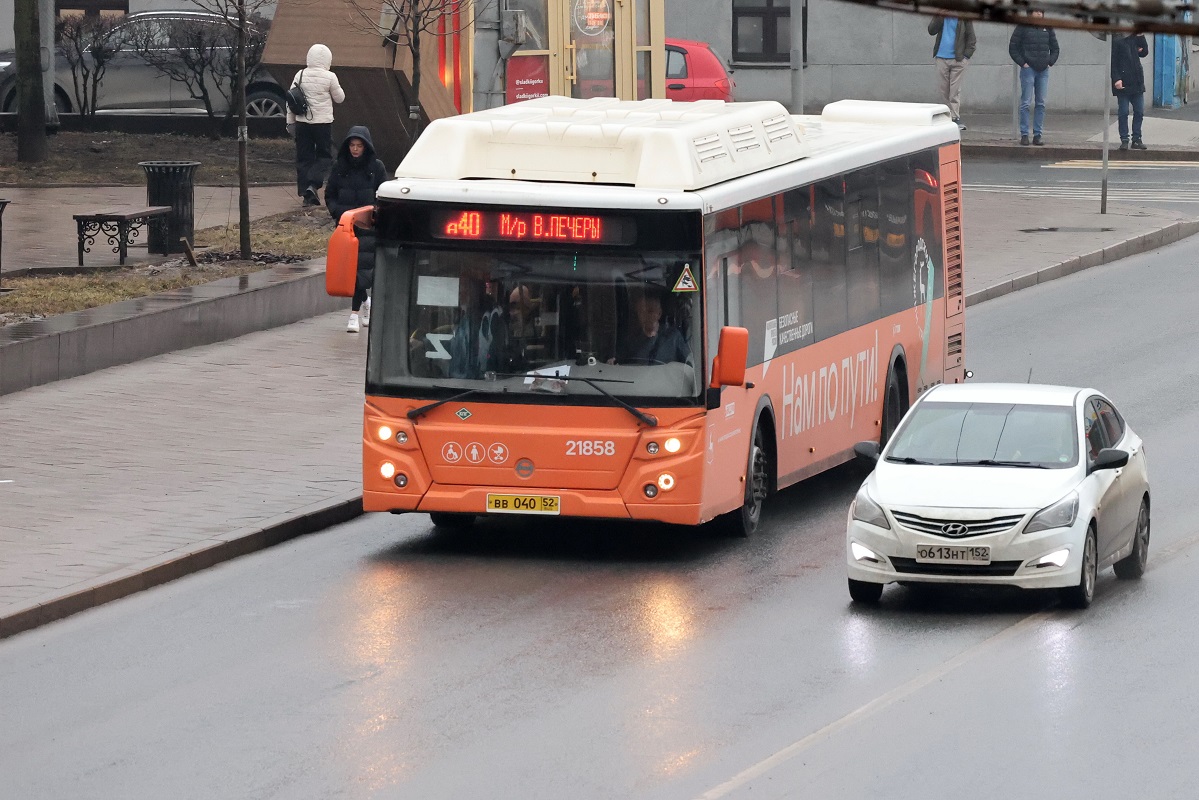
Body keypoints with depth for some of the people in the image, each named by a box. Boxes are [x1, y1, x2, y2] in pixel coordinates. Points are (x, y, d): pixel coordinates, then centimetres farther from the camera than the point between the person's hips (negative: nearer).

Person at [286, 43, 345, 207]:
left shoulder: (300, 75, 1)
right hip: (323, 122, -3)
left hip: (302, 123, 3)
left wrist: (291, 122, 12)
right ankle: (313, 185, -13)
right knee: (324, 156, 8)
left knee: (304, 157, 9)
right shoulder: (329, 77, -9)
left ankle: (306, 194, 8)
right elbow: (339, 98, 3)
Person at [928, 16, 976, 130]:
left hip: (958, 60, -3)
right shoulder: (940, 16, 6)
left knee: (955, 90, -7)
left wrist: (967, 55, -7)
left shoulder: (964, 17, -1)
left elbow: (971, 37, 1)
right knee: (945, 90, 6)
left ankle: (955, 117, -7)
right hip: (942, 59, 3)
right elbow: (931, 30, -4)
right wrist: (940, 17, -15)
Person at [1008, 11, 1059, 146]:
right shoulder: (1023, 28, -2)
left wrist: (1050, 62, 6)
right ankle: (1024, 134, -1)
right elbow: (1013, 48, -1)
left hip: (1043, 71, 4)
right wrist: (1022, 63, -8)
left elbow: (1055, 48, 19)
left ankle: (1038, 135, 8)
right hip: (1028, 69, -4)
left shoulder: (1047, 28, 10)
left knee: (1041, 104, 4)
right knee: (1026, 103, -4)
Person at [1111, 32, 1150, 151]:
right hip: (1123, 84, -6)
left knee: (1139, 112, 7)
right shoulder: (1117, 41, -8)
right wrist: (1116, 79, -20)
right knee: (1123, 113, 0)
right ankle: (1124, 140, 6)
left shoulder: (1135, 39, 12)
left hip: (1137, 83, 6)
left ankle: (1136, 139, 14)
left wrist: (1140, 37, 2)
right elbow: (1113, 61, -11)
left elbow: (1144, 52, 12)